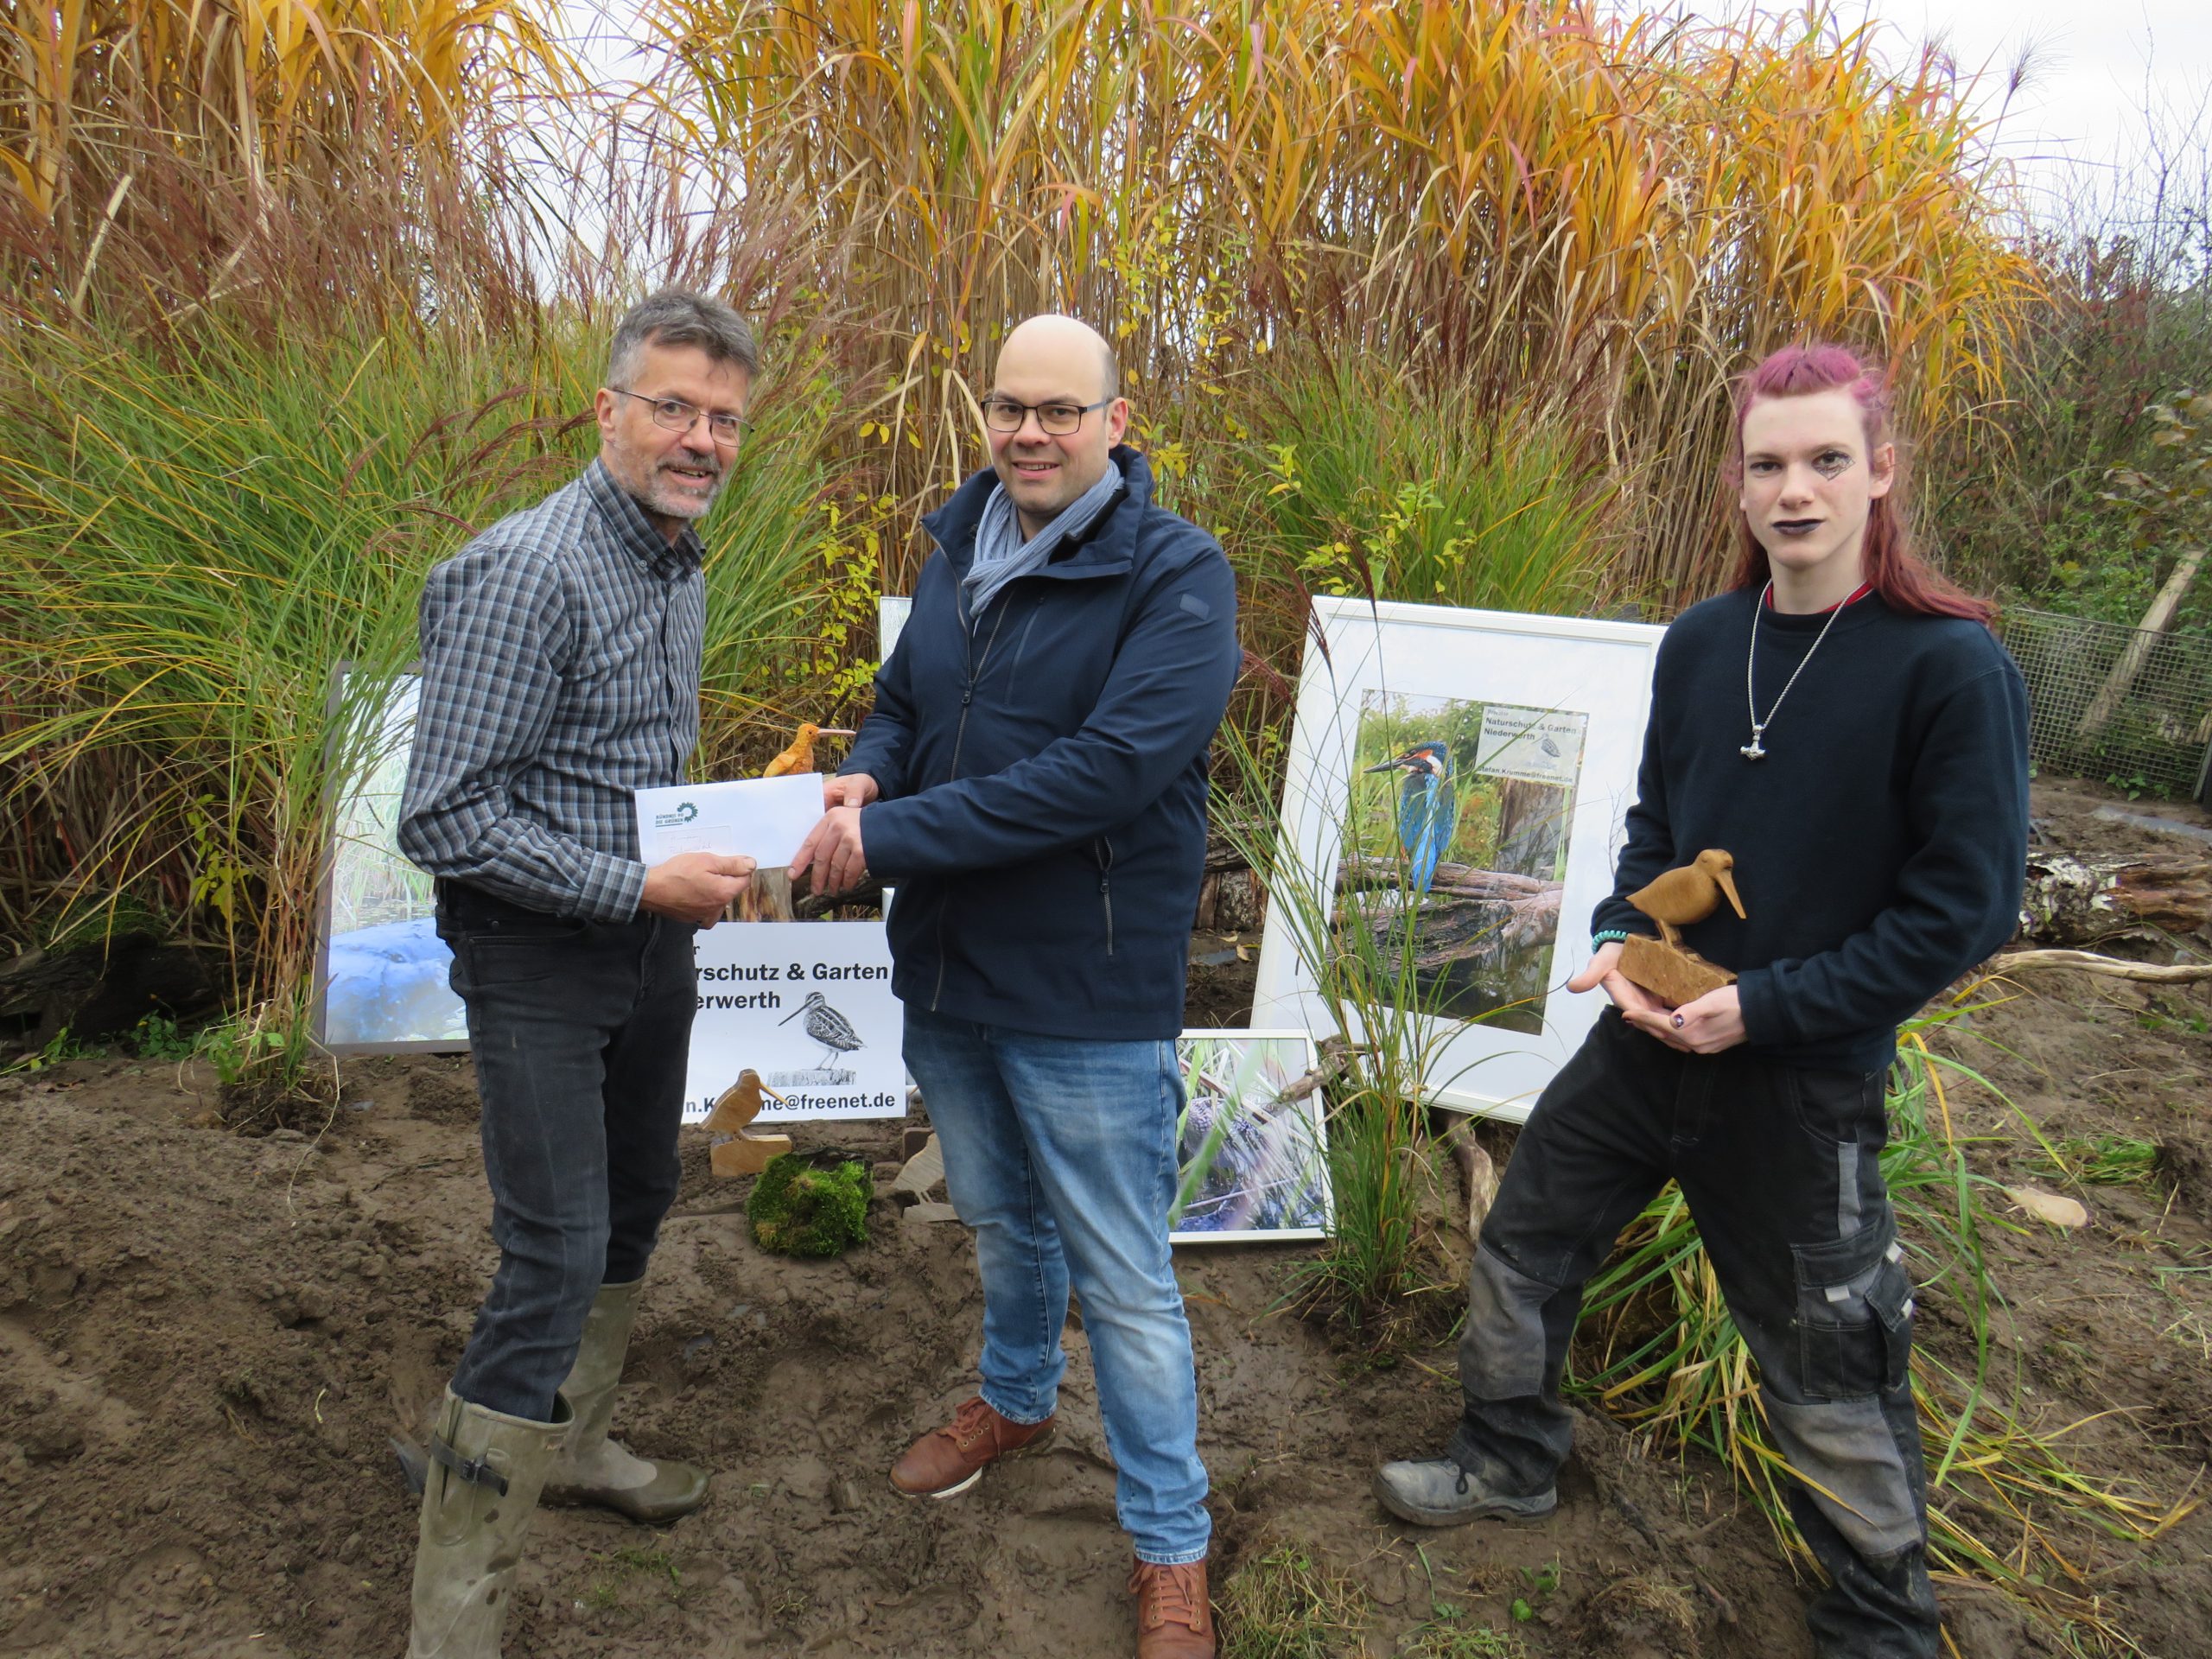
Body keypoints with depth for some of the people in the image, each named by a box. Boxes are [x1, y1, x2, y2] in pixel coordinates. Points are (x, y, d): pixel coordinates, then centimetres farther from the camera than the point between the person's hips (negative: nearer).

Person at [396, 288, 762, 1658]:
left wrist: (707, 850, 4)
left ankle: (571, 1445, 43)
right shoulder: (524, 573, -22)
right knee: (556, 1259, -8)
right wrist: (646, 885, -23)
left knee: (635, 1204, 20)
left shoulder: (682, 570, 7)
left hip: (652, 935, 9)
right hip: (540, 955, -9)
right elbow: (444, 822, -24)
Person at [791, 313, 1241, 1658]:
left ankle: (1172, 1547, 26)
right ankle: (1018, 1400, 54)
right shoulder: (961, 548, 5)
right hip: (947, 974, 7)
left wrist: (888, 839, -25)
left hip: (1088, 998, -6)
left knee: (1124, 1282, 6)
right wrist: (865, 776, -9)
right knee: (999, 1219, 27)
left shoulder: (1176, 574, -17)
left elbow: (1105, 772, -27)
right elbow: (904, 702, 16)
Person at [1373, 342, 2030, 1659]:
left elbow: (1967, 908, -15)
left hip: (1805, 1078, -5)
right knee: (1526, 1240, 17)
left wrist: (1763, 1007, -18)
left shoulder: (1953, 666, -15)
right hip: (1650, 1039, 6)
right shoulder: (1700, 644, 1)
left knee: (1828, 1361, 10)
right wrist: (1621, 944, -4)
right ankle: (1510, 1464, 44)